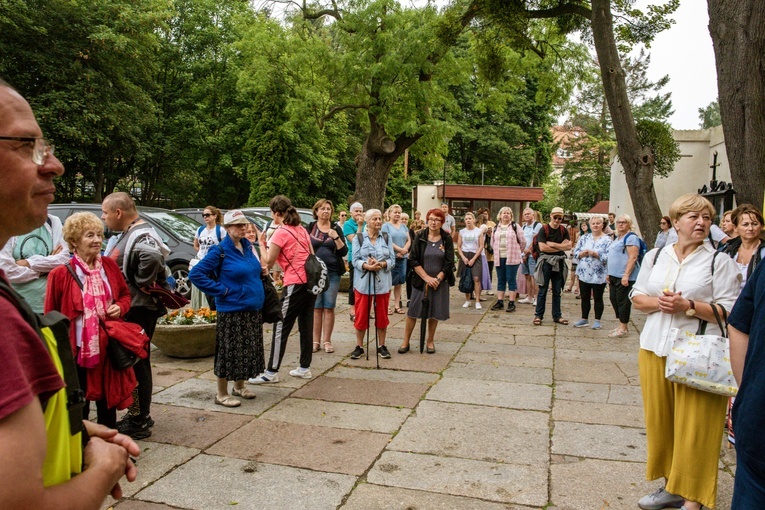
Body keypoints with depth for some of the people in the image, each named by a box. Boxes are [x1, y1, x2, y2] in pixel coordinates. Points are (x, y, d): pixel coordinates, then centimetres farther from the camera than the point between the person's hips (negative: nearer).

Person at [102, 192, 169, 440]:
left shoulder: (141, 235, -19)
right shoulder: (128, 233, 14)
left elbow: (153, 256, -41)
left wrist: (141, 284, -27)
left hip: (138, 309, -10)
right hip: (131, 307, 10)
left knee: (137, 362, -1)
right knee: (134, 361, 18)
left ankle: (139, 422, 11)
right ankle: (137, 414, 32)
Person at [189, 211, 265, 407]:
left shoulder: (248, 246, 8)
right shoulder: (220, 251, -12)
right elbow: (195, 274, -15)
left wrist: (262, 270, 3)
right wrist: (220, 290, -16)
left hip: (253, 309, 7)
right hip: (232, 311, -7)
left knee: (248, 350, 15)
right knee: (229, 352, 1)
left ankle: (239, 386, 32)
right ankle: (222, 394, 15)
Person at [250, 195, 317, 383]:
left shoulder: (281, 232, -10)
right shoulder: (301, 229, 13)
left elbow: (268, 262, -8)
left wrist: (261, 243, 4)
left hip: (296, 284, -8)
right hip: (311, 281, 8)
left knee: (281, 328, -1)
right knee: (306, 326, 13)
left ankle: (271, 372, 3)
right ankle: (304, 368, 20)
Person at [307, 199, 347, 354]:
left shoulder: (336, 229, 7)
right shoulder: (309, 228, 4)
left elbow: (344, 252, 1)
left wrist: (336, 238, -12)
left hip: (332, 273, 1)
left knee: (329, 307, 2)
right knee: (316, 307, 3)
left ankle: (327, 341, 10)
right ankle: (316, 341, 10)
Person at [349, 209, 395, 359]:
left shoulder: (387, 238, 8)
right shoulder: (359, 238, 2)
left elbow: (392, 260, 1)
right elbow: (355, 260, -5)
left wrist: (381, 264, -18)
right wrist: (367, 266, -23)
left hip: (382, 282, 2)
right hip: (363, 282, -2)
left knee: (382, 315, 8)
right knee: (361, 315, 4)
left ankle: (381, 346, 21)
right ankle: (359, 346, 16)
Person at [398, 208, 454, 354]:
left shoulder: (447, 239, 0)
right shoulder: (420, 237, -3)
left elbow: (449, 263, -3)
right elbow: (413, 260, -7)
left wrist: (437, 279, -13)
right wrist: (427, 277, -14)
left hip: (439, 282, 1)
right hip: (420, 280, -1)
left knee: (435, 313, 8)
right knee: (413, 311, 2)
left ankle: (430, 341, 23)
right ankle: (406, 342, 13)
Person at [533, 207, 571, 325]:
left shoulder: (563, 230, 7)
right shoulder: (544, 230, -5)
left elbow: (569, 246, -4)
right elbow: (542, 247, -16)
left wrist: (552, 244, -13)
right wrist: (560, 247, -10)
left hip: (559, 262, 4)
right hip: (546, 261, -4)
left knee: (557, 291, 10)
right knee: (543, 290, 2)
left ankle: (557, 315, 18)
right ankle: (538, 315, 8)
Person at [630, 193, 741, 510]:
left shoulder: (719, 262, -2)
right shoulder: (654, 257, 10)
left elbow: (730, 311, -6)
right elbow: (637, 297, 11)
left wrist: (689, 306, -18)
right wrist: (657, 303, -9)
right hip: (655, 350, 4)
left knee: (693, 428, -1)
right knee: (660, 420, 11)